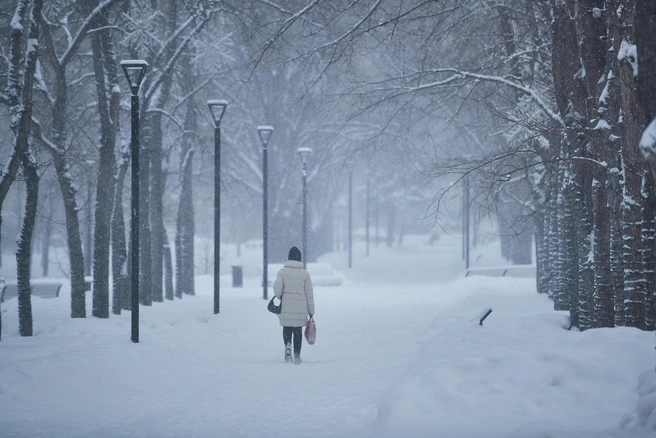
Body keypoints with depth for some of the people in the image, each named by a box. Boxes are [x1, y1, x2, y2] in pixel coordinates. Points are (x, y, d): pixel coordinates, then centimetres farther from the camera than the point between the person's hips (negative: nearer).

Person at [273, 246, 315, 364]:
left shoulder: (282, 272, -4)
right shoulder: (305, 273, 0)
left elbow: (277, 289, -11)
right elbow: (309, 293, 2)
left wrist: (280, 297, 14)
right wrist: (311, 311, 9)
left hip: (286, 307, -1)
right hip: (301, 308, 1)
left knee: (287, 328, 15)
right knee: (298, 330, 10)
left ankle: (287, 345, -11)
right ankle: (297, 355, 8)